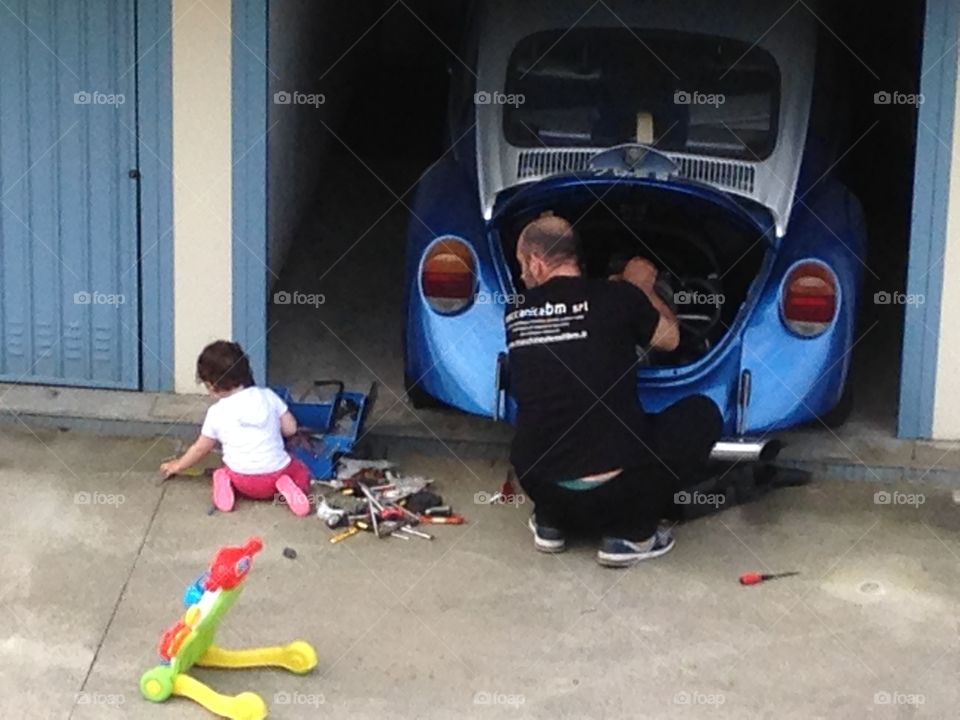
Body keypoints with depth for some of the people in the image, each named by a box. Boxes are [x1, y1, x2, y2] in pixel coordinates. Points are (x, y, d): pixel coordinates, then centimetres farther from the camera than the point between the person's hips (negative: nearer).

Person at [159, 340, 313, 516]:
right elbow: (290, 428, 6)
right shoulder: (268, 396, 1)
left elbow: (200, 449, 13)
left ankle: (225, 483, -2)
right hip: (278, 471, 0)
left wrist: (178, 466, 31)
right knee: (301, 472, 30)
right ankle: (286, 485, -5)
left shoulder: (217, 413, 0)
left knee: (222, 473, 34)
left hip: (244, 483, 1)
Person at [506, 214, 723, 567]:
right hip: (614, 491, -5)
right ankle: (631, 532, 7)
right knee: (702, 414, 17)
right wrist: (642, 290, 31)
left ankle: (550, 522, 18)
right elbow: (669, 338, 15)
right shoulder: (618, 297, -5)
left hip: (538, 485, 5)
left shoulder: (517, 312, 5)